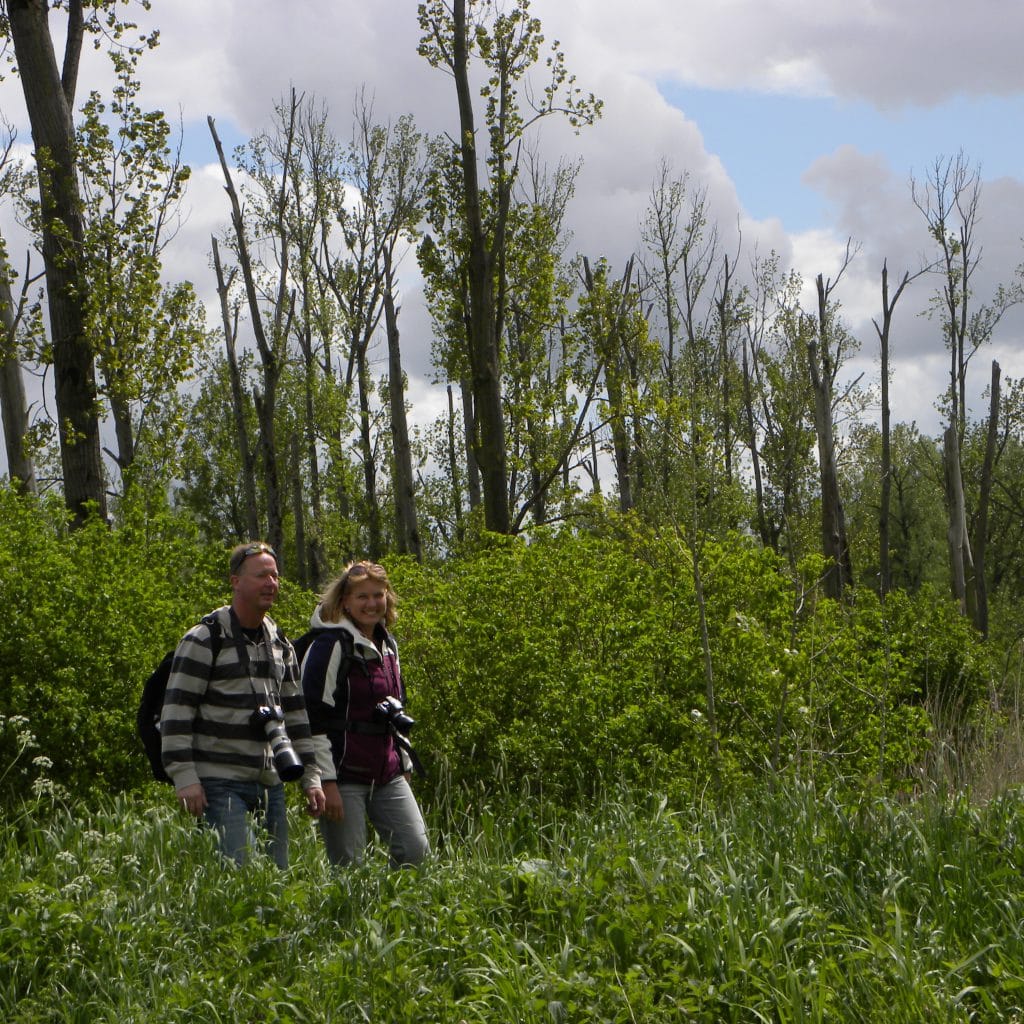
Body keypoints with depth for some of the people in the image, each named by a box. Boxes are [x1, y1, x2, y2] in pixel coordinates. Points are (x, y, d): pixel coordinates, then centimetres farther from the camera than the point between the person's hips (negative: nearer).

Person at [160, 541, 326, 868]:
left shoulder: (280, 644, 16)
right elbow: (176, 712, -10)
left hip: (269, 783, 7)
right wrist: (185, 778, -16)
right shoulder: (204, 640, -6)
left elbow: (296, 714, 21)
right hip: (220, 783, -7)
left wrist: (311, 777, 15)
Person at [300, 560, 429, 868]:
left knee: (417, 851, -1)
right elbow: (313, 717, -13)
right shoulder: (331, 645, -10)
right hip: (344, 776, -7)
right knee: (348, 865, -5)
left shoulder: (387, 645, 14)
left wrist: (403, 764, 20)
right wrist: (326, 781, -17)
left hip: (387, 776, 7)